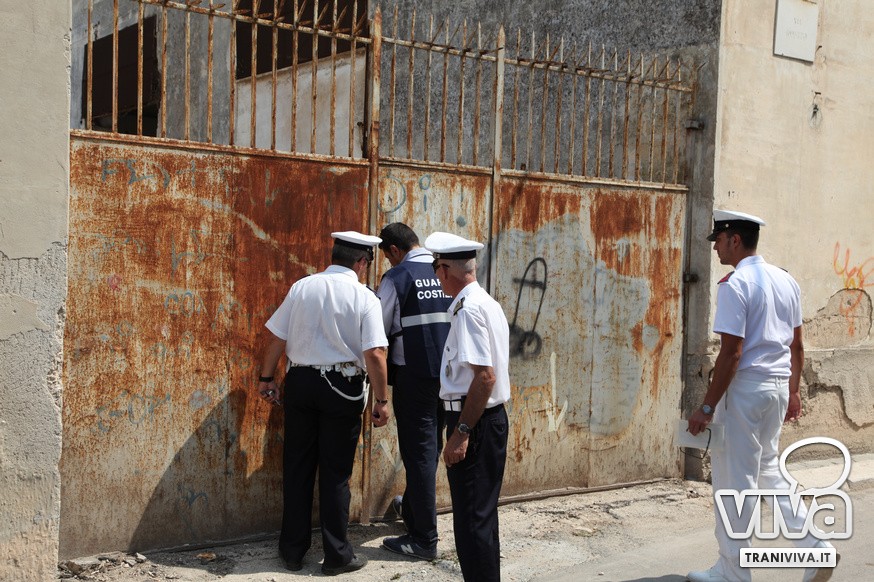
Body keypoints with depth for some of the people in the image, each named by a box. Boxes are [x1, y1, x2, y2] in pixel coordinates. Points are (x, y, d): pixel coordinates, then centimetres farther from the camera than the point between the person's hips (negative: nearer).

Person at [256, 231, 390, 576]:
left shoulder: (301, 288, 1)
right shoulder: (364, 298, -9)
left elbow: (277, 339, 3)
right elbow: (374, 354, -15)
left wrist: (266, 379, 14)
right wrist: (381, 400, -8)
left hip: (299, 382, 3)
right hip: (342, 388, -3)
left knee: (297, 467, 13)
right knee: (335, 472, 7)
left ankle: (293, 550, 23)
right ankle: (337, 555, 15)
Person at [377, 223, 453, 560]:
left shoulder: (397, 277, -9)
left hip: (414, 373, -6)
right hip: (449, 373, 6)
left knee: (419, 451, -1)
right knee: (431, 447, 20)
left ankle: (424, 539, 3)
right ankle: (412, 510, 39)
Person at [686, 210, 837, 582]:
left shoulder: (734, 285, -15)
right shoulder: (786, 281, 9)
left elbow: (731, 353, -19)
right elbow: (797, 345, 14)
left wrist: (707, 407, -16)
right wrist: (793, 392, 24)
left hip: (745, 387, -8)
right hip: (779, 386, 8)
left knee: (735, 480, 2)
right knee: (767, 467, 23)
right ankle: (814, 544, 15)